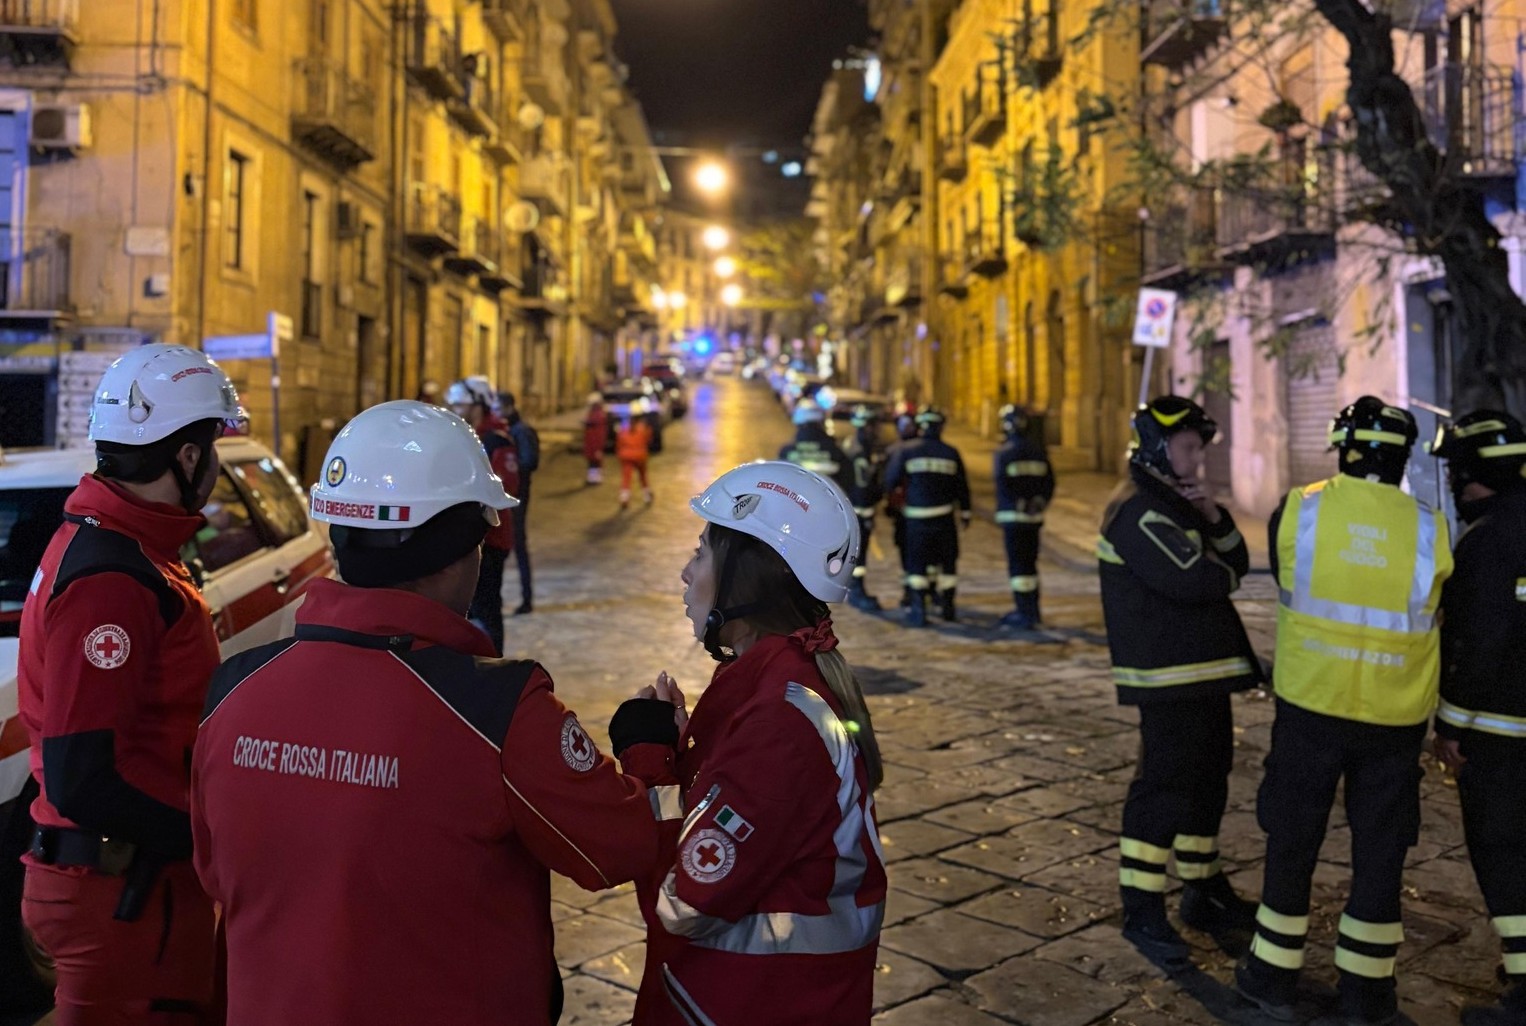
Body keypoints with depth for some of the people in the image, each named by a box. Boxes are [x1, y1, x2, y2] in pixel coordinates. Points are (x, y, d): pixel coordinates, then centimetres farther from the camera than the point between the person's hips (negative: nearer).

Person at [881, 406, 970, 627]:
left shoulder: (906, 451, -4)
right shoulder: (951, 453, 2)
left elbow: (890, 480, -4)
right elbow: (962, 487, 6)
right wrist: (965, 514, 16)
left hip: (916, 516, -2)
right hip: (944, 516, 2)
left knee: (916, 563, 4)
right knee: (947, 561, 14)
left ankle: (918, 610, 0)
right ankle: (947, 606, 20)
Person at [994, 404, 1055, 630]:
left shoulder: (1005, 453, -11)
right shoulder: (1038, 451, 8)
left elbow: (1003, 486, -16)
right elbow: (1049, 482, 9)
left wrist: (1002, 513, -9)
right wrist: (1038, 505, 9)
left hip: (1013, 517, -6)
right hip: (1034, 517, 6)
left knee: (1018, 565, -2)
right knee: (1030, 563, 18)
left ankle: (1025, 615, -2)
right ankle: (1031, 610, 26)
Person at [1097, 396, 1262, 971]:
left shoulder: (1175, 504, 17)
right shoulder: (1138, 511, -16)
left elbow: (1236, 563, 14)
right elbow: (1189, 579, -27)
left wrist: (1214, 517, -4)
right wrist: (1224, 574, -5)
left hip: (1204, 675, 11)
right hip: (1168, 680, -10)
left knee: (1207, 783, 19)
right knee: (1163, 789, -6)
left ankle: (1204, 890, 33)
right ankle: (1142, 912, 3)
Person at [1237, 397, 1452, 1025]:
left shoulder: (1297, 511, -7)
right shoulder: (1429, 529, -6)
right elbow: (1431, 612, 8)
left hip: (1310, 704, 0)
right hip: (1395, 715, 1)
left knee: (1292, 839, 12)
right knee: (1380, 849, 13)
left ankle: (1275, 975, 22)